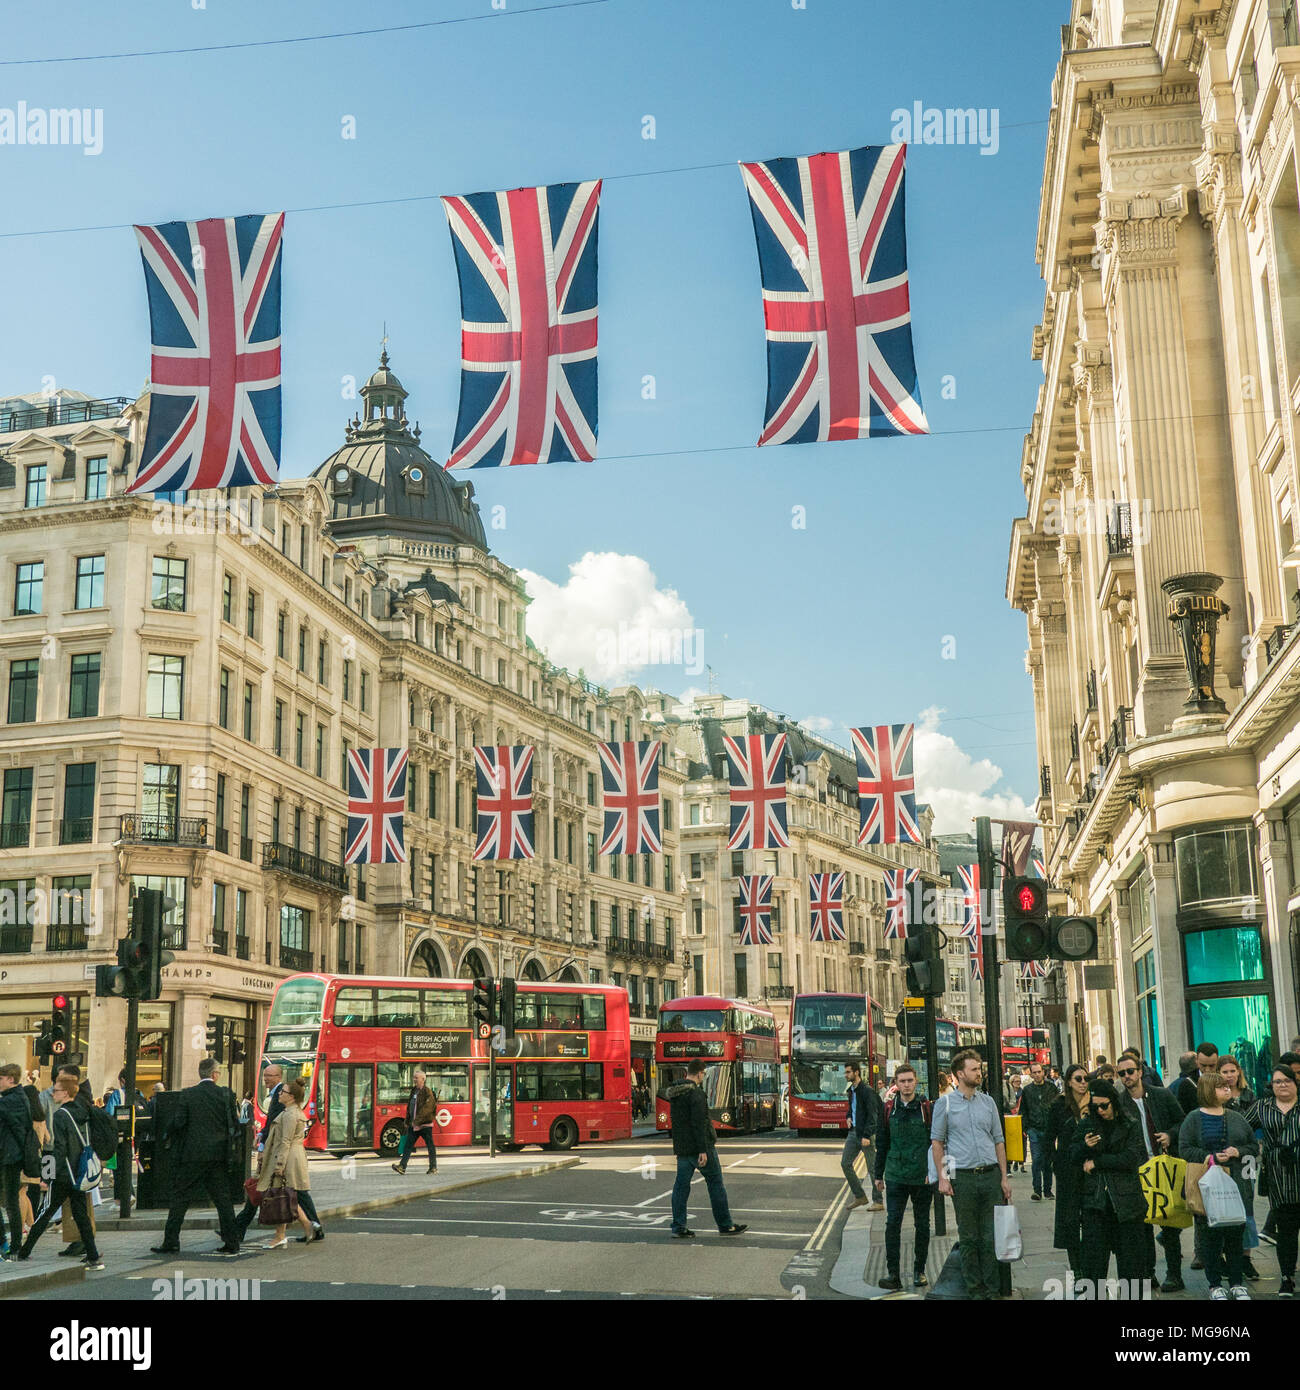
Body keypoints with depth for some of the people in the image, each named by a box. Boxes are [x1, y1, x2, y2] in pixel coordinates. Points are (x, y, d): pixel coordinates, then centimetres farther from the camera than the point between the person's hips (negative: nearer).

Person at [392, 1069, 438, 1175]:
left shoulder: (427, 1091, -11)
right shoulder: (414, 1091, 14)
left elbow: (427, 1107, -20)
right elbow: (409, 1108, 20)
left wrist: (417, 1120, -24)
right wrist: (408, 1122, 17)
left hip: (425, 1124, -8)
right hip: (413, 1125, 8)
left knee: (430, 1146, 2)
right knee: (408, 1145, 0)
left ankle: (433, 1167, 11)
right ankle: (402, 1167, -3)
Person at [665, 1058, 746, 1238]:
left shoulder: (674, 1092, 11)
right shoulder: (695, 1093, -17)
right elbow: (699, 1123, -22)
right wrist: (703, 1150, -21)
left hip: (681, 1147, 8)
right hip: (699, 1146, -8)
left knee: (681, 1185, 8)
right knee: (715, 1183, 3)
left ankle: (679, 1227, 5)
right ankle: (725, 1225, 9)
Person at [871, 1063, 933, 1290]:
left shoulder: (927, 1108, -2)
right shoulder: (889, 1109, 5)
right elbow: (882, 1144, 13)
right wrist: (878, 1175, 14)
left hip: (922, 1178, -1)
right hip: (896, 1176, 1)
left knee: (922, 1225, 9)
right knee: (892, 1223, -7)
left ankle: (919, 1271, 22)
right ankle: (893, 1274, -5)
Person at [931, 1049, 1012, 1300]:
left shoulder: (988, 1101, 10)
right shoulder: (945, 1103, 0)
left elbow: (998, 1140, 13)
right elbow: (937, 1142, 2)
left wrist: (1004, 1176, 8)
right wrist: (942, 1177, -6)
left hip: (990, 1174, 3)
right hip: (963, 1176, -3)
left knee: (991, 1235, 5)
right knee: (969, 1237, 5)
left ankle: (993, 1289, 13)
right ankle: (974, 1289, 14)